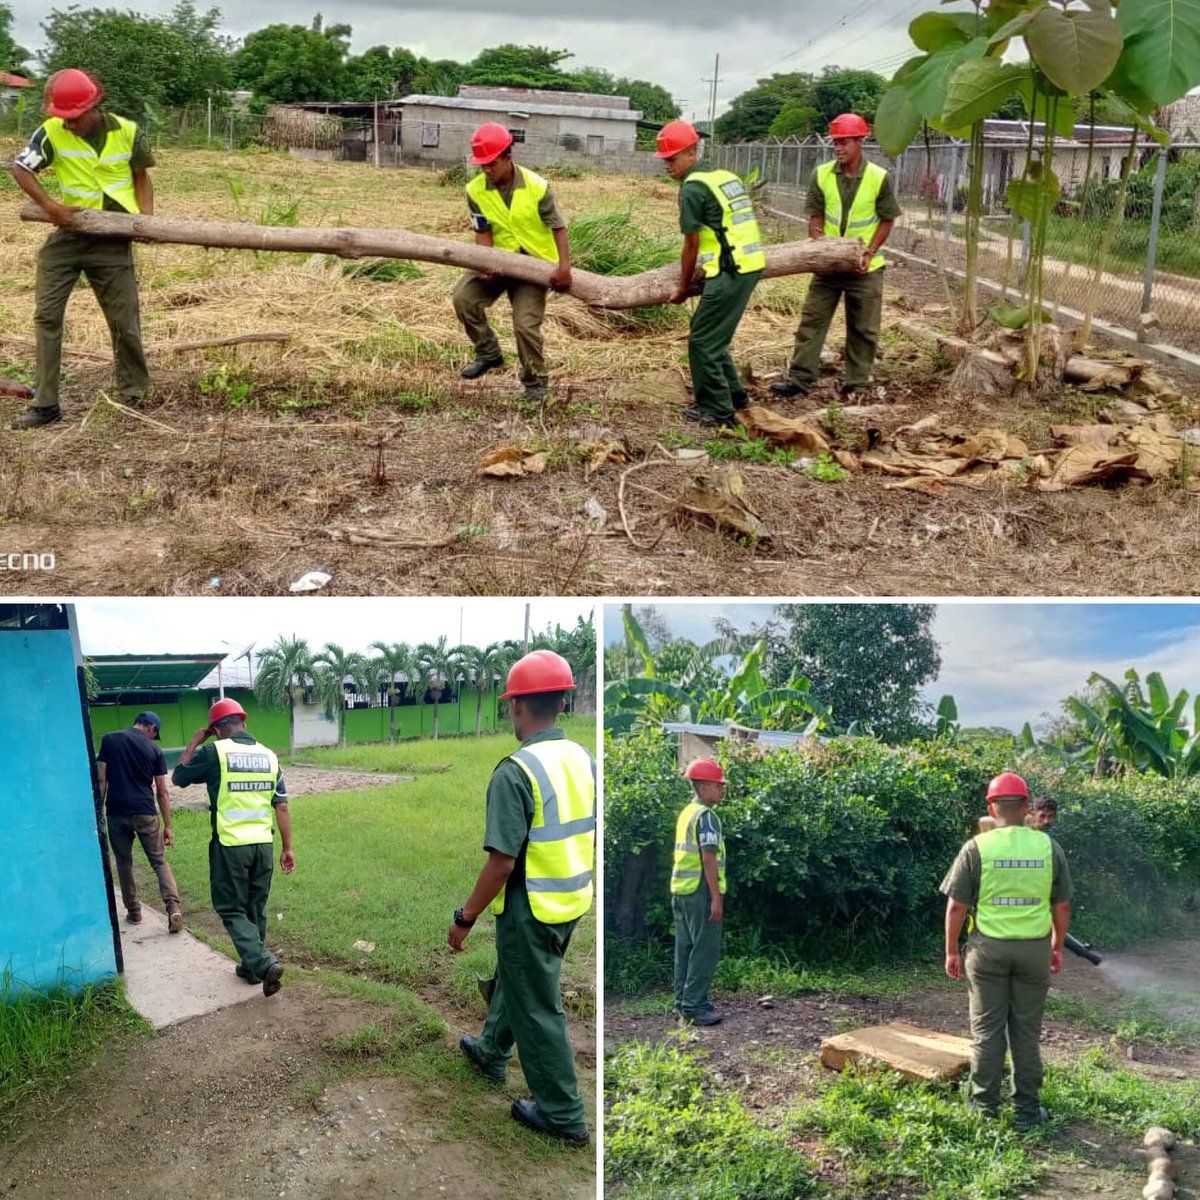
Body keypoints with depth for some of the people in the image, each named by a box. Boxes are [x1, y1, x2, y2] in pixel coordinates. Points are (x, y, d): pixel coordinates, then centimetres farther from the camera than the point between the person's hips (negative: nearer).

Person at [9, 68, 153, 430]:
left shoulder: (127, 132, -4)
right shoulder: (51, 132, -7)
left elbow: (141, 176, 9)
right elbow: (20, 168, -3)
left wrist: (146, 215, -7)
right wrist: (49, 205, -17)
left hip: (112, 241, -1)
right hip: (67, 235, 1)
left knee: (124, 322, 3)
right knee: (47, 316, -1)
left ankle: (134, 395, 21)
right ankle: (45, 403, 6)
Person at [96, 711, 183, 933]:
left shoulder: (109, 740, 4)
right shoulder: (154, 750, 3)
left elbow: (101, 779, 0)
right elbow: (162, 792, 3)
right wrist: (167, 826, 8)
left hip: (117, 813, 1)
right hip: (145, 813, -1)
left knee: (124, 863, 17)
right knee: (159, 862, 5)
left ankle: (133, 911, 23)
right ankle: (173, 907, -13)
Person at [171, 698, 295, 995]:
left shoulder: (214, 752, -9)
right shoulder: (268, 755, 4)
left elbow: (178, 778, 6)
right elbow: (282, 807, 6)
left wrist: (194, 743, 15)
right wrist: (287, 848, 12)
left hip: (230, 845, -5)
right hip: (262, 844, 5)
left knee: (232, 910, 5)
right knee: (255, 909, 17)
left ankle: (264, 963, -13)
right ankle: (251, 967, 28)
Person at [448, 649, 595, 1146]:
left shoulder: (515, 771, -24)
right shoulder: (584, 760, 0)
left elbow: (501, 862, -24)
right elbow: (591, 837, 9)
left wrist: (465, 918, -13)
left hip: (529, 909, -8)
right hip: (571, 904, 8)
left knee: (537, 1007, 7)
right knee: (515, 979, 28)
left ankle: (563, 1115, 17)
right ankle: (492, 1051, 49)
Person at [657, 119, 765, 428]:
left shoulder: (693, 187, -9)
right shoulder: (726, 175, 16)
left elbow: (691, 245, -4)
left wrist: (683, 287, 8)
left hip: (730, 272, -9)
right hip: (752, 264, 9)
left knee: (703, 340, -1)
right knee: (714, 336, 20)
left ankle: (716, 409, 2)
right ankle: (733, 394, 28)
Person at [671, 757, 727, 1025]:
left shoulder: (686, 812, 14)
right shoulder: (706, 816, -14)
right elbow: (709, 858, -19)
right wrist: (716, 898, -18)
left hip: (680, 890, 9)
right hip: (700, 891, -9)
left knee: (686, 947, 14)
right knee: (705, 950, -4)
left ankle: (683, 1000, 21)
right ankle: (694, 1006, -3)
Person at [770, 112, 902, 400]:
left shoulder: (880, 178, -8)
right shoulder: (821, 175, -2)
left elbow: (887, 220, -2)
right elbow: (816, 216, 1)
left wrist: (869, 251, -14)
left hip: (865, 268, -2)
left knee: (863, 329, 6)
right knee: (812, 320, 1)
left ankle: (857, 384, 16)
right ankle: (800, 377, 6)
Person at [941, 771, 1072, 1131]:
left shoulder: (977, 847, -9)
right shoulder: (1048, 847, -2)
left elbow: (956, 905, -8)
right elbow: (1062, 905, 5)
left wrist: (951, 950, 3)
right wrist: (1057, 947, 18)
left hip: (988, 948, -2)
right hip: (1034, 948, 2)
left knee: (987, 1031, 9)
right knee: (1027, 1031, 11)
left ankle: (985, 1108, 15)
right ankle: (1027, 1109, 18)